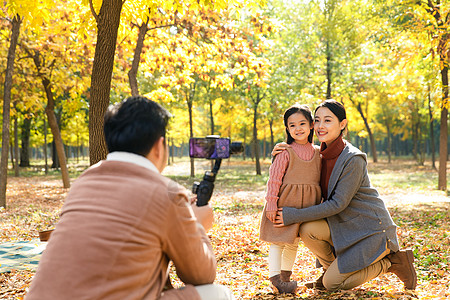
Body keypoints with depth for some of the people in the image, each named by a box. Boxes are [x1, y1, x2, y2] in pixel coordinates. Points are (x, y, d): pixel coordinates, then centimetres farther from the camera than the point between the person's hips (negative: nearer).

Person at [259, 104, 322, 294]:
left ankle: (285, 276, 29)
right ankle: (275, 278, 4)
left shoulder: (318, 153, 6)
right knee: (278, 240, -3)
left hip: (306, 206, 5)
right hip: (284, 203, -5)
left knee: (293, 242, 16)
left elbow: (320, 180, 13)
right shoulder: (285, 152, -9)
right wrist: (271, 204, -14)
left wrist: (321, 202, 11)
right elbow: (274, 179, -11)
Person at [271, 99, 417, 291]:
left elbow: (338, 204, -23)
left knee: (332, 284, -12)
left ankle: (391, 262, 6)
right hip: (344, 226, 7)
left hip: (372, 229, -6)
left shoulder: (353, 159, -22)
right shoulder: (320, 154, 1)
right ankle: (332, 269, 6)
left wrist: (294, 216, -23)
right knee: (307, 230, -21)